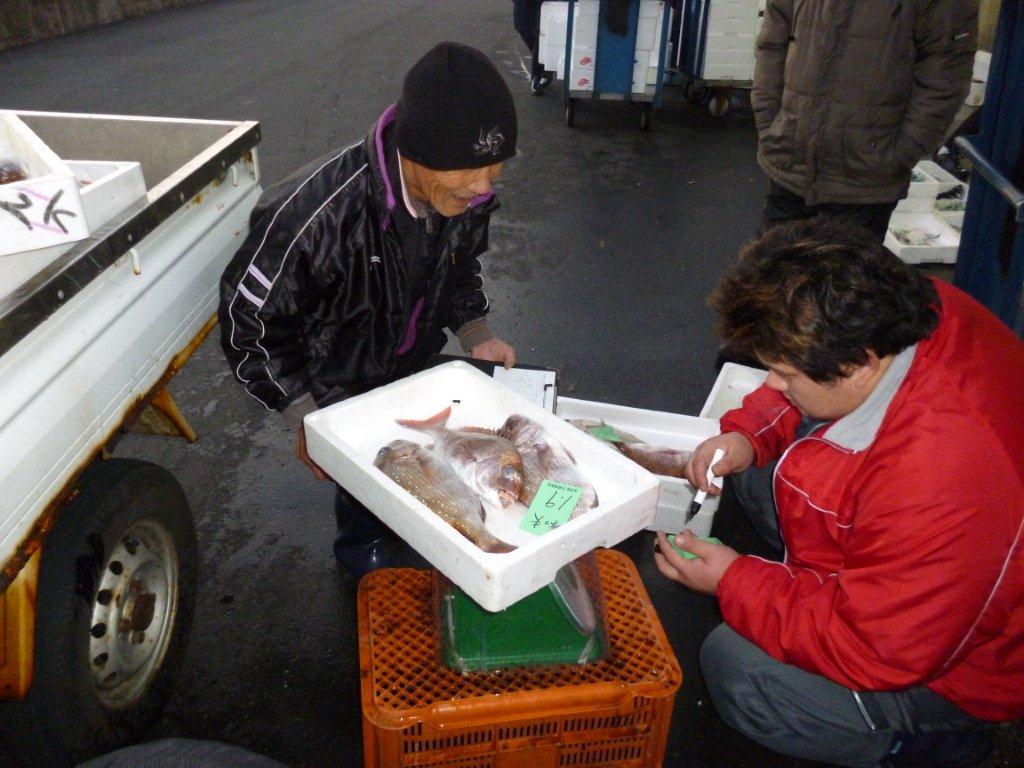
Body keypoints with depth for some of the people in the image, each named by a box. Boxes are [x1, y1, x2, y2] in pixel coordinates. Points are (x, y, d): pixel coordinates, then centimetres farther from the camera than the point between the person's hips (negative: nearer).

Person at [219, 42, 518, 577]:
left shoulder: (467, 194, -22)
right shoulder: (315, 215, -41)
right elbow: (249, 320, -27)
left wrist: (474, 334, -14)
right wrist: (306, 418, -26)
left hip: (412, 365, 5)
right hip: (337, 385, -5)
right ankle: (364, 551, 44)